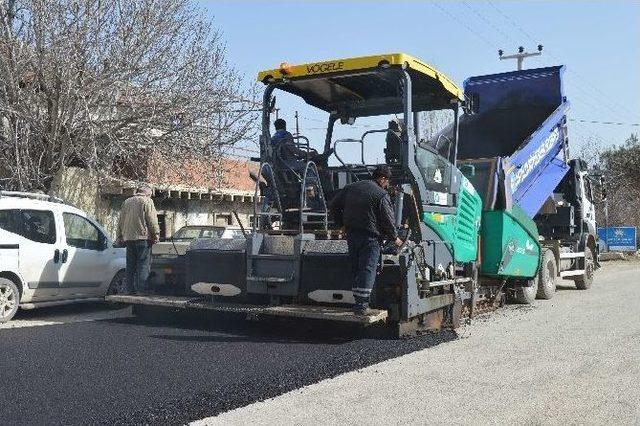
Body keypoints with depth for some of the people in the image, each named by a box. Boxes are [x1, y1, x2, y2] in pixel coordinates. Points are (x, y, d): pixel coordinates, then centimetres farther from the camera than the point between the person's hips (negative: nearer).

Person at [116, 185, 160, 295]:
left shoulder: (126, 202, 18)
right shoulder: (147, 201, -1)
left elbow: (120, 221, 20)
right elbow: (152, 220, -9)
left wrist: (120, 236, 23)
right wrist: (156, 234, -6)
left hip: (128, 238, 6)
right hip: (142, 237, -6)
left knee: (130, 265, 9)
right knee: (143, 264, -5)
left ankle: (131, 288, 10)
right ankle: (142, 289, -9)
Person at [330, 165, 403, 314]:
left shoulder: (351, 187, 13)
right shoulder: (382, 195, -7)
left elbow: (335, 204, 17)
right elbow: (388, 219, -7)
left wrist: (343, 223, 24)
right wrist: (394, 238, 8)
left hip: (351, 234, 6)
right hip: (370, 237, -6)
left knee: (355, 268, 13)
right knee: (368, 269, -6)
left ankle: (358, 301, 17)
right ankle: (361, 305, -11)